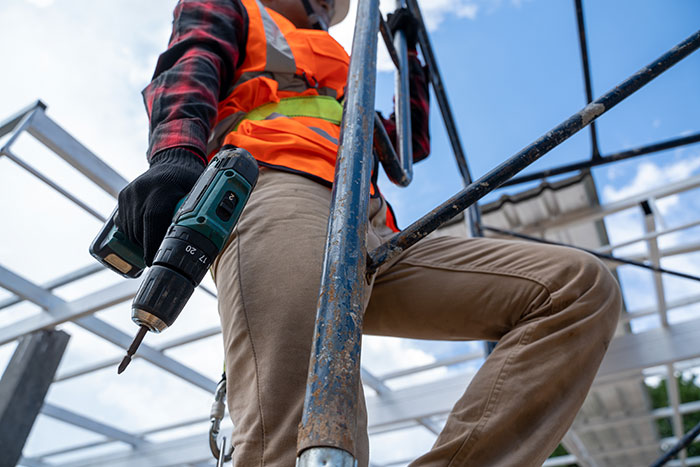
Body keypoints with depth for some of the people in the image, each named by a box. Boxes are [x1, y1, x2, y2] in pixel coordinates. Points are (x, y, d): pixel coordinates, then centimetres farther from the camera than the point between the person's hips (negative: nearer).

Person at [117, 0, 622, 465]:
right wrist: (175, 155, -17)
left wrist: (408, 51, 50)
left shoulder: (341, 73, 46)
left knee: (583, 286, -9)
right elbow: (189, 70, 7)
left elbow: (412, 142, 48)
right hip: (279, 195, -6)